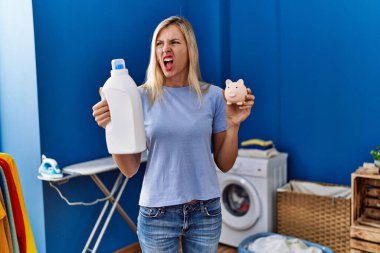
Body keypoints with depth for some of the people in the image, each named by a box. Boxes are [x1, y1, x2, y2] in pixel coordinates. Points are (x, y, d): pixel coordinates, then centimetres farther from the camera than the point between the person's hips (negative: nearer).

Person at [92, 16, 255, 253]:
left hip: (206, 211, 1)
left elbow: (224, 164, 0)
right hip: (157, 213, -1)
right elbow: (130, 169, -5)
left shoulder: (213, 95, -4)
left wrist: (233, 125, -14)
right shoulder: (141, 97, -6)